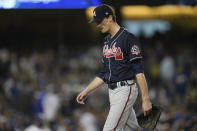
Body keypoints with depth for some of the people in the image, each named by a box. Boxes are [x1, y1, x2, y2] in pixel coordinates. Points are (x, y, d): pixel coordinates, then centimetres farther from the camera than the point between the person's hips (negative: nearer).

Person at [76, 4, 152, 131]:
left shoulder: (128, 38, -12)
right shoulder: (107, 41, 16)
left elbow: (139, 71, -18)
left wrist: (146, 99, -23)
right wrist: (86, 91, 16)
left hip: (125, 91, -9)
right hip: (112, 92, 9)